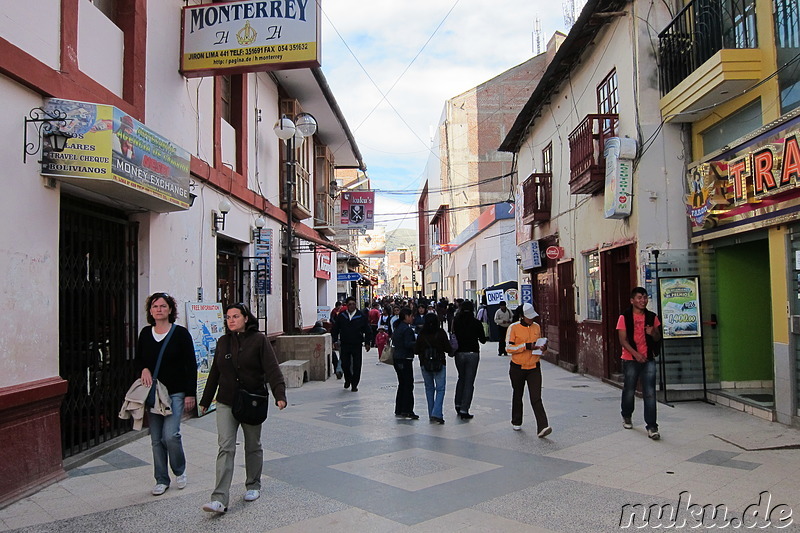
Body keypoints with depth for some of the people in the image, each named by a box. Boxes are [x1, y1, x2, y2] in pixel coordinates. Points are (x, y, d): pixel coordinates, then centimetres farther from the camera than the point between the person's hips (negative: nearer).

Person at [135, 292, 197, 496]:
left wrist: (190, 394, -8)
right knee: (156, 439, 7)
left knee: (170, 435, -13)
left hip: (176, 393, -4)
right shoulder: (145, 333, 6)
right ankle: (161, 480, 20)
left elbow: (191, 365, -5)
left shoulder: (180, 333, -6)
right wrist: (144, 369, -7)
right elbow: (137, 360, 17)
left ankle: (180, 471, 14)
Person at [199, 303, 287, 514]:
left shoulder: (259, 340, -7)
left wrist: (280, 394, -27)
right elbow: (214, 373, 15)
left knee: (253, 446, 13)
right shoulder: (223, 342, 7)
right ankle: (219, 499, -10)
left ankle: (253, 486, 32)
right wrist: (205, 401, 18)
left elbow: (272, 369, -15)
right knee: (225, 448, -6)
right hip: (226, 403, 3)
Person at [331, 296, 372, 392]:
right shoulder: (341, 316, 3)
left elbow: (367, 330, 3)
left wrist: (367, 343, -1)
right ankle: (348, 380, 30)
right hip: (344, 345, 1)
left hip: (357, 345, -1)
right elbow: (335, 329, 11)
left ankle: (354, 384, 14)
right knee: (345, 364, 3)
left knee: (356, 366, 1)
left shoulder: (362, 316, -1)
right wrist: (335, 341, 5)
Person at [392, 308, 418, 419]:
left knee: (401, 384, 15)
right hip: (405, 359, -10)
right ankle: (407, 411, -5)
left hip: (397, 359, 10)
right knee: (408, 385, -5)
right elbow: (408, 344, -23)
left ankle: (399, 410, 19)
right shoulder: (407, 329, -16)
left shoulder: (397, 327, 12)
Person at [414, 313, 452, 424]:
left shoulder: (421, 334, -4)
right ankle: (437, 414, -12)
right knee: (440, 389, 2)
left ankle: (431, 414, 18)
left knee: (429, 388, 16)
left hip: (425, 365, 3)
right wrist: (451, 350, 14)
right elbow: (448, 349, -8)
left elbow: (416, 350, 1)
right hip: (439, 364, -2)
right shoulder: (441, 333, -10)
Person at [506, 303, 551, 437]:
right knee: (517, 396, 15)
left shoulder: (537, 327, 6)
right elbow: (509, 348, -15)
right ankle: (516, 422, 33)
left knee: (536, 398, -9)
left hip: (534, 367, 2)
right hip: (517, 368, -2)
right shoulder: (513, 328, -9)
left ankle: (542, 427, -15)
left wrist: (543, 348, -3)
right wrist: (527, 346, -23)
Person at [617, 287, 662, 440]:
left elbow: (658, 338, 13)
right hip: (630, 360, -2)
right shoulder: (624, 317, -4)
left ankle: (652, 427, -3)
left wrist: (653, 333, -10)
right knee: (629, 391, 12)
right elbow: (623, 340, -8)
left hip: (648, 359, 2)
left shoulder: (652, 317, 6)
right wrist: (636, 354, -18)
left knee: (650, 394, -5)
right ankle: (627, 416, 38)